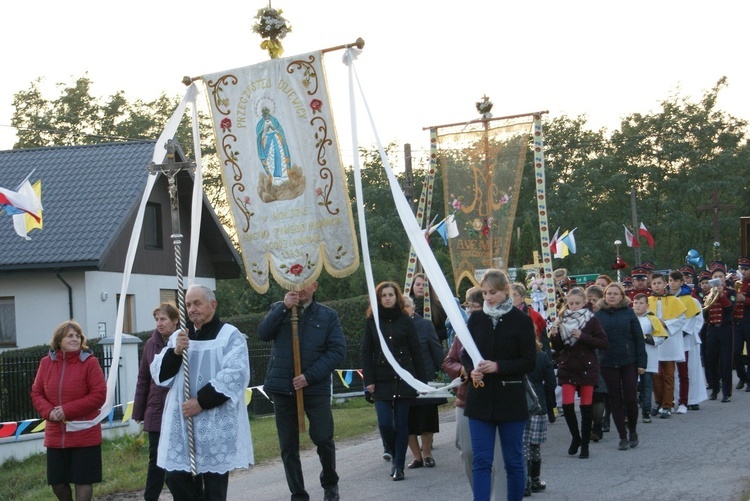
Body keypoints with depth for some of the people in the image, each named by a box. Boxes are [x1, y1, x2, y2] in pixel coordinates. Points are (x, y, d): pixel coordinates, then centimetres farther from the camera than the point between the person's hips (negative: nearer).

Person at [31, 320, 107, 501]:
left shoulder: (90, 362, -8)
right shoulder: (46, 363, 4)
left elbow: (99, 395, -12)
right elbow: (36, 393, 9)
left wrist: (68, 410, -17)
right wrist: (49, 411, -12)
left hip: (84, 435, -4)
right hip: (55, 436, 4)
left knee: (83, 480, 2)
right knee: (57, 481, 9)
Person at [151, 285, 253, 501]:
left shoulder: (230, 335, -2)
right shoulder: (179, 337, 16)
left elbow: (235, 376, -14)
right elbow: (159, 373, 8)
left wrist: (201, 402, -17)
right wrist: (175, 352, -11)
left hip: (216, 424, -5)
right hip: (181, 422, 5)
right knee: (177, 479, 2)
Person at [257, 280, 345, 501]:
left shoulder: (328, 315, 4)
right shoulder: (279, 309, 11)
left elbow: (338, 350, -4)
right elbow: (263, 333, -5)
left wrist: (310, 376, -13)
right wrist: (284, 307, -14)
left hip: (316, 387, -2)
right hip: (282, 386, 2)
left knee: (323, 438, -3)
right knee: (288, 445, 5)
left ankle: (330, 483, 23)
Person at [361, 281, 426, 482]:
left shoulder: (405, 321, 3)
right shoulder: (372, 321, 4)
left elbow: (416, 352, 4)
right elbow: (366, 353, 3)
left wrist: (421, 380, 1)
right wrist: (369, 380, -5)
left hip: (404, 379, 0)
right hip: (382, 381, 0)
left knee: (401, 423, 1)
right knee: (385, 423, -7)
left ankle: (399, 466, 8)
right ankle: (395, 456, 19)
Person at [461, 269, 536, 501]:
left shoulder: (522, 320, -4)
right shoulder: (476, 319, 6)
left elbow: (529, 362, -6)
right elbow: (465, 355, 11)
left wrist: (497, 367, -18)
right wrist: (472, 370, -12)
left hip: (511, 399, -2)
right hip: (480, 397, 2)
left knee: (513, 460, 8)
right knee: (481, 461, -2)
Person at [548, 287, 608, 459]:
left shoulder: (592, 320, -4)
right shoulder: (563, 320, 5)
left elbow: (604, 343, -10)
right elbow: (558, 348, 8)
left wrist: (582, 336, -19)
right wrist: (554, 336, -13)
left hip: (587, 368, -2)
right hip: (567, 368, 2)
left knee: (586, 407, 3)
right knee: (567, 405, -6)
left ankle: (585, 444, 12)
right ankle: (575, 437, 16)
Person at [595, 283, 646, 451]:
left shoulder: (628, 313, 0)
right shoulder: (599, 315, 2)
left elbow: (638, 338, 0)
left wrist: (641, 362, -5)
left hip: (629, 362, -1)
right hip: (608, 364, 1)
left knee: (630, 398, -2)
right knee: (615, 400, 5)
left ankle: (632, 431, 21)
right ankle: (623, 437, 13)